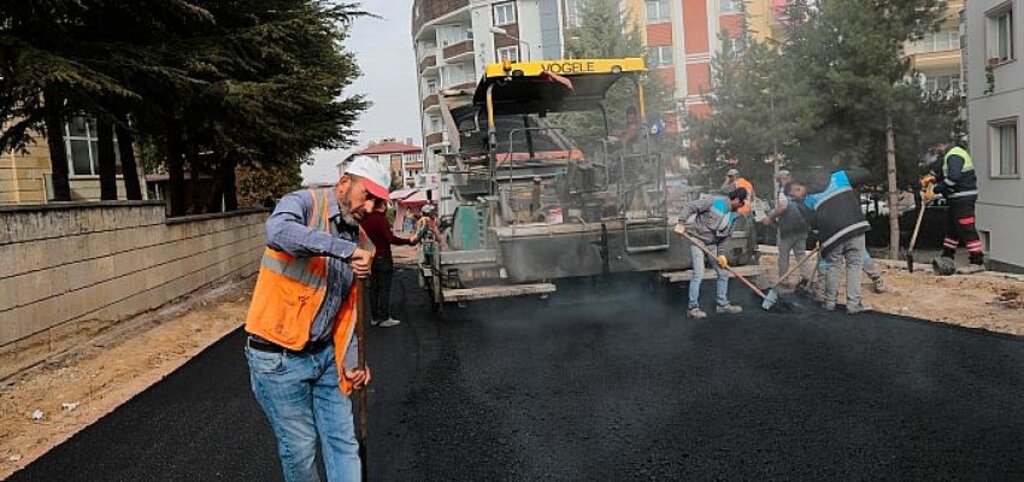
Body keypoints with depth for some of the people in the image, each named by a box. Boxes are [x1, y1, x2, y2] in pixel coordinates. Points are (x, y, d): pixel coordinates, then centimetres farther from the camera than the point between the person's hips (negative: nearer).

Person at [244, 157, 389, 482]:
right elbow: (278, 231, -37)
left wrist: (350, 362, 6)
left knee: (343, 443, 9)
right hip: (278, 358, -6)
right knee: (300, 448, 7)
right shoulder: (303, 203, -11)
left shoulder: (358, 239, 9)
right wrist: (346, 250, -39)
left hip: (326, 355, 6)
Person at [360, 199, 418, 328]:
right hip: (383, 258, -8)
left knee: (374, 288, 10)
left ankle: (375, 318, 14)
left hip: (371, 258, 8)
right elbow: (391, 238, -24)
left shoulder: (365, 219, 8)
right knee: (385, 288, -3)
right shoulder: (381, 219, -15)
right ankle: (385, 319, -2)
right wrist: (409, 241, -20)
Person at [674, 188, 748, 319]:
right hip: (697, 241, -7)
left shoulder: (734, 215, 1)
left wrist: (721, 253, -2)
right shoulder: (714, 202, -20)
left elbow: (725, 236, 7)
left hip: (712, 244, 7)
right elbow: (689, 206, -19)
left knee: (723, 273, 9)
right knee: (699, 274, -13)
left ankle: (722, 304, 24)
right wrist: (681, 223, -28)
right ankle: (693, 307, -3)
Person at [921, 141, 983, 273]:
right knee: (951, 228, 17)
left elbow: (953, 179, -26)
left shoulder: (953, 156, -15)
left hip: (963, 199, -11)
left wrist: (934, 190, -21)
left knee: (967, 230, -9)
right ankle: (947, 258, 26)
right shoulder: (949, 155, 17)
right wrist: (931, 178, 5)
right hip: (957, 199, 11)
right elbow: (942, 174, 25)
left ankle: (978, 262, -7)